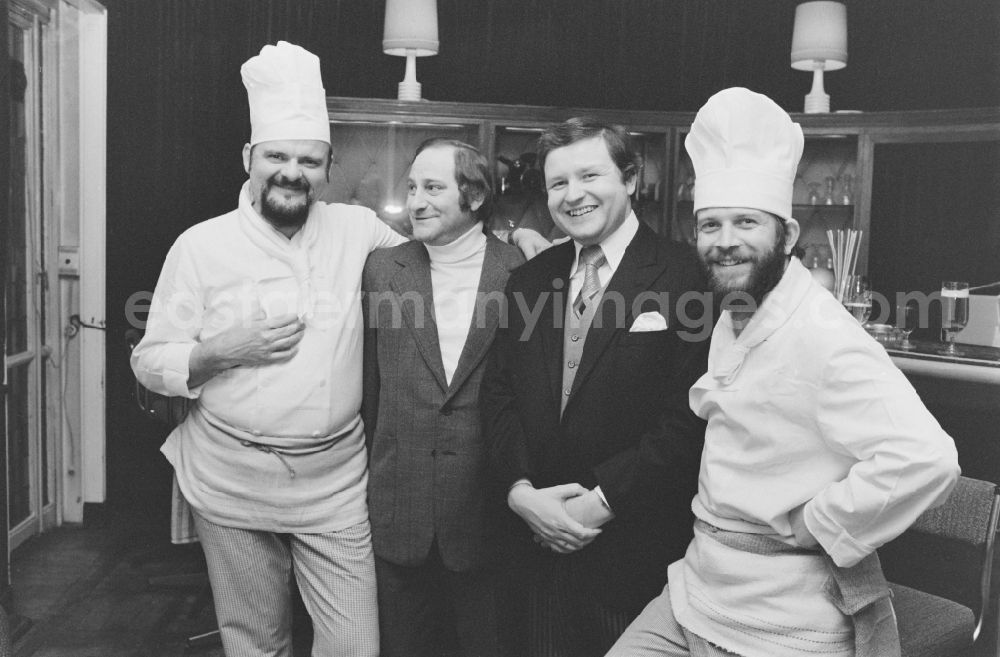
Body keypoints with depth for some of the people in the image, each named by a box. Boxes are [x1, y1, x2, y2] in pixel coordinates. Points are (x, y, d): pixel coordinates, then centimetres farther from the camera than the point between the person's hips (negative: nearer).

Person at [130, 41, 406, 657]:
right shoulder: (201, 245, -3)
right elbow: (150, 362, 0)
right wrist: (223, 351, -17)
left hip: (337, 482, 1)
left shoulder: (358, 228, 1)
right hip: (232, 484, 0)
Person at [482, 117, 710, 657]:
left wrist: (601, 501, -15)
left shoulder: (685, 278, -10)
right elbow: (499, 393, 7)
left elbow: (688, 417, -14)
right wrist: (520, 488, -7)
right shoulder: (529, 280, 8)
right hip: (539, 541, 5)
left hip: (637, 549, -4)